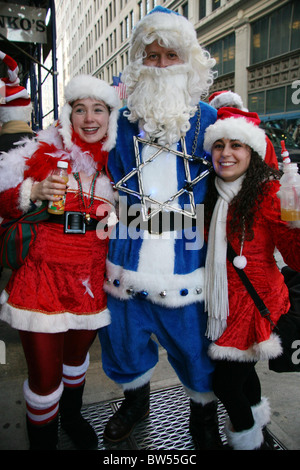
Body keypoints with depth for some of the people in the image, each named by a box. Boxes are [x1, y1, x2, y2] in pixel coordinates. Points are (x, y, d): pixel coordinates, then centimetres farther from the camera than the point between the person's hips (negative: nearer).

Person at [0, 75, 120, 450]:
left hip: (92, 279, 4)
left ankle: (72, 416, 54)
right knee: (45, 374, 2)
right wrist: (35, 191, -21)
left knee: (77, 354, 24)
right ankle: (42, 440, 34)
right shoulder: (47, 150, -2)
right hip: (43, 274, -3)